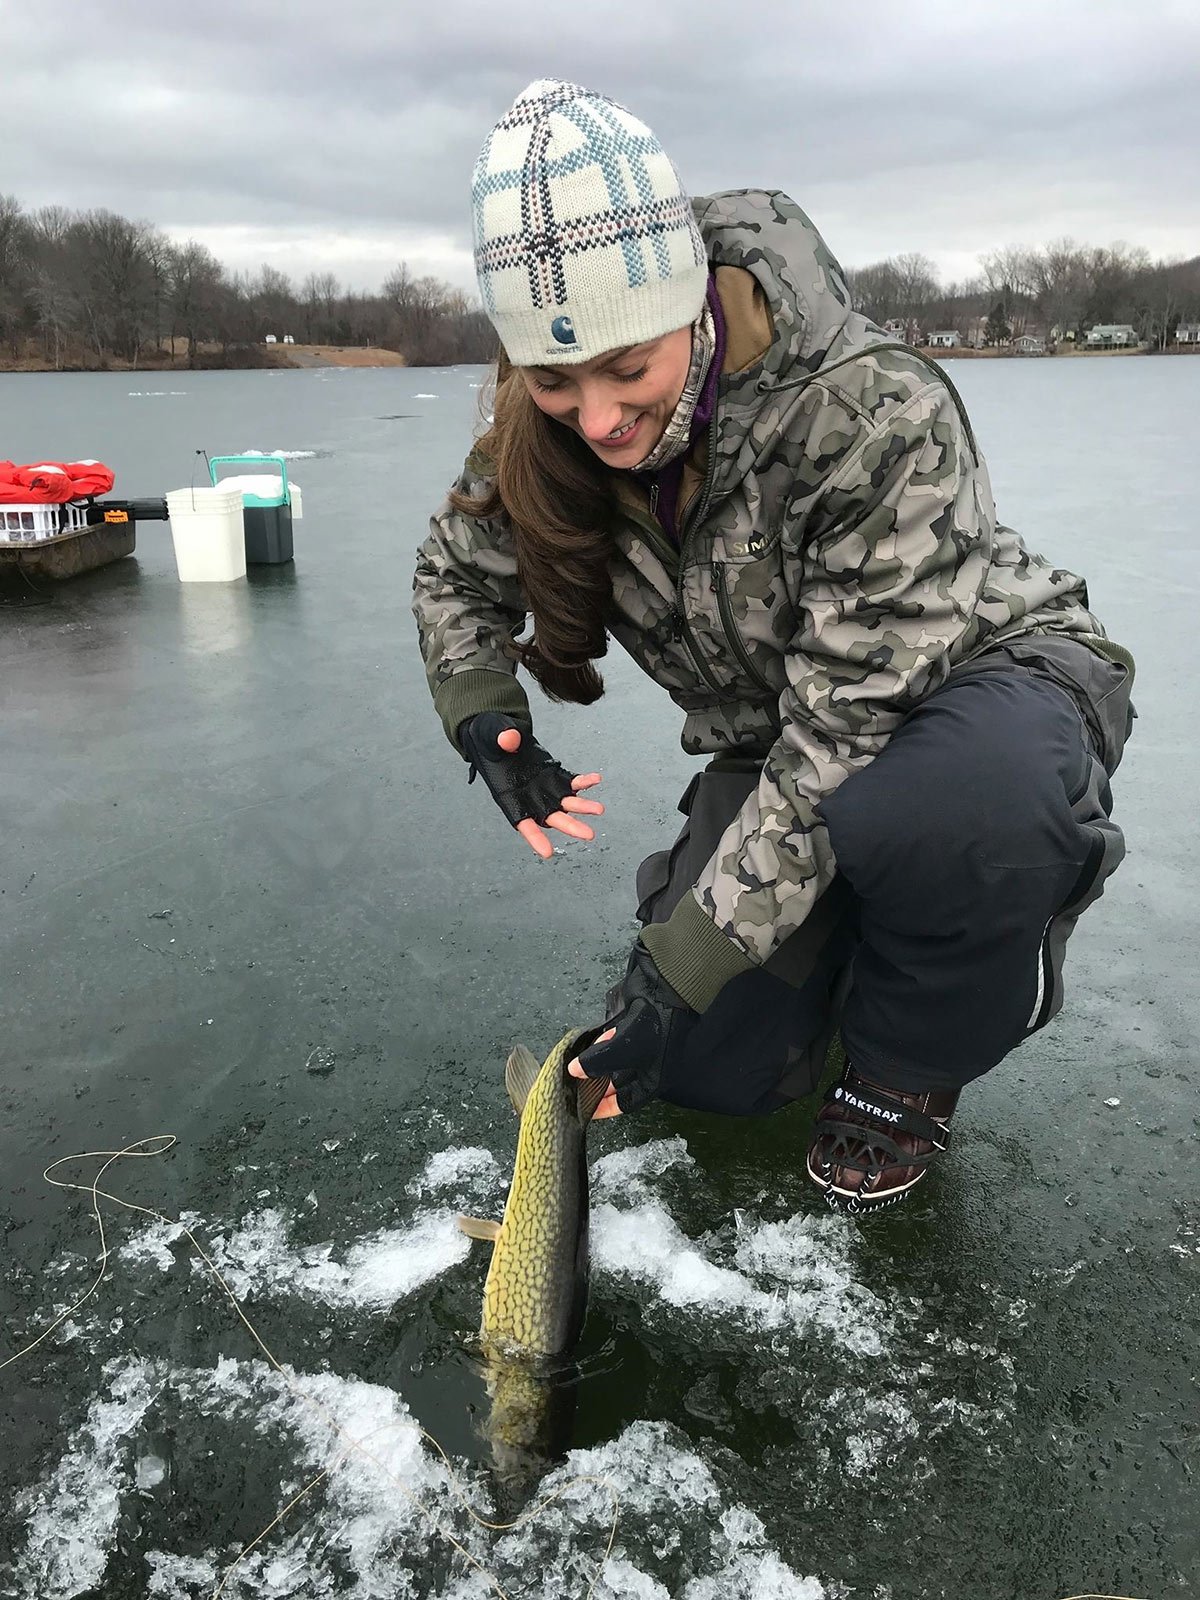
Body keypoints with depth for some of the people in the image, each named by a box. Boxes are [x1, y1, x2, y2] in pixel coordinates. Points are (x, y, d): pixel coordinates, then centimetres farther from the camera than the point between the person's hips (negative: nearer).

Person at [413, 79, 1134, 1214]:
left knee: (975, 798, -43)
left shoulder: (879, 418, -32)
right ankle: (848, 937, 24)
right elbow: (455, 573, 4)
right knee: (710, 1066, -8)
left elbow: (842, 732, -33)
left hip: (989, 678, -4)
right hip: (775, 737, 5)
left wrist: (685, 966, -33)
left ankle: (905, 1073, -10)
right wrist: (483, 716, -17)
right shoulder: (545, 431, -14)